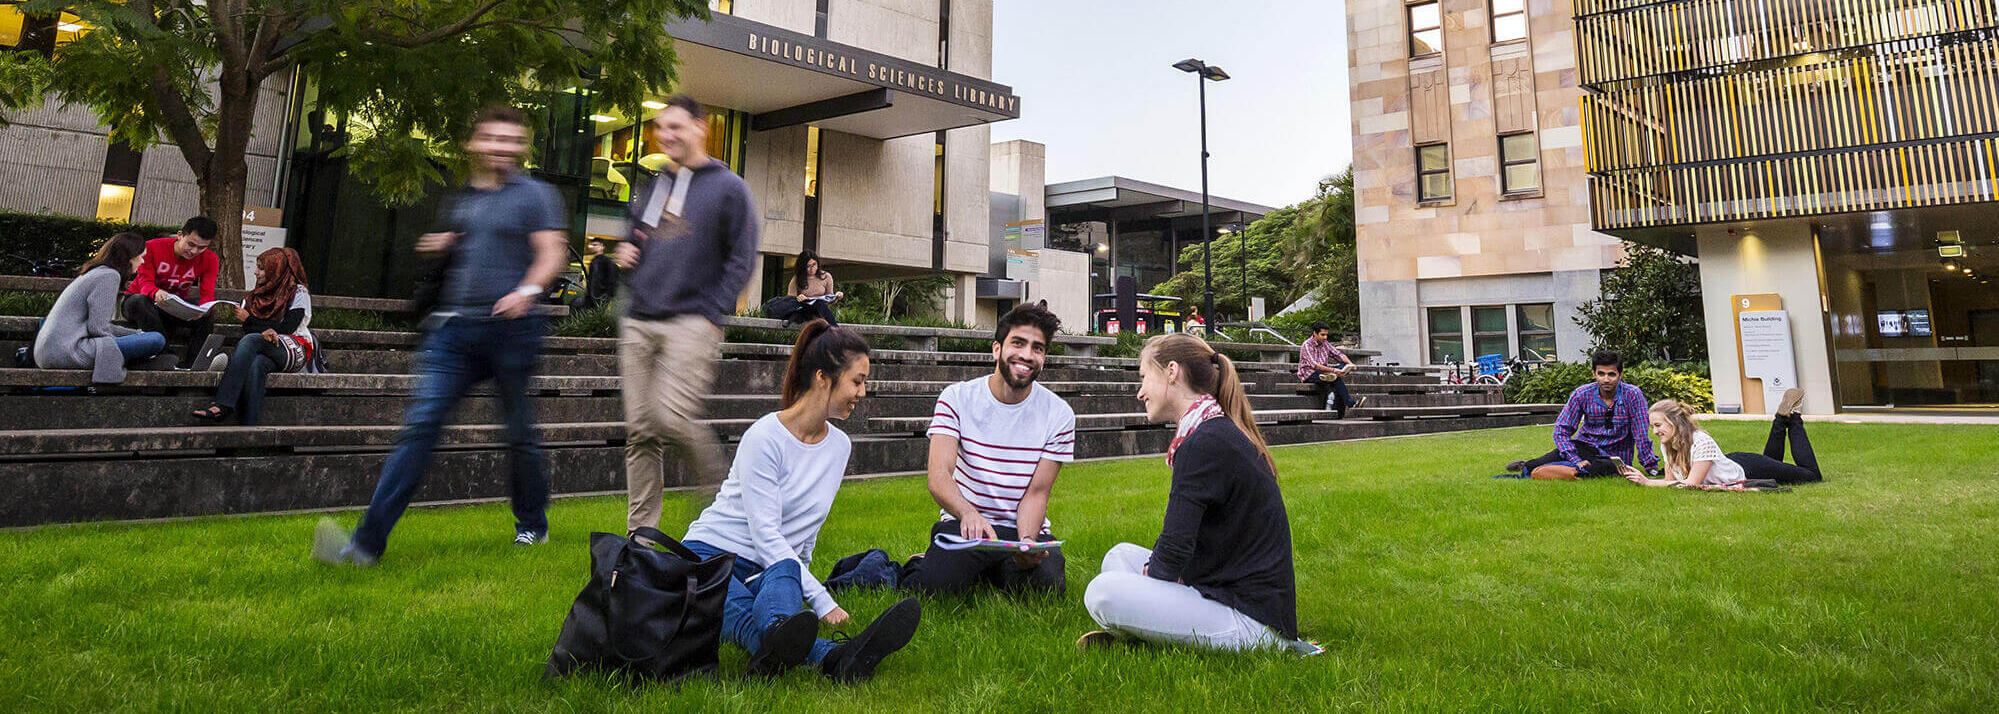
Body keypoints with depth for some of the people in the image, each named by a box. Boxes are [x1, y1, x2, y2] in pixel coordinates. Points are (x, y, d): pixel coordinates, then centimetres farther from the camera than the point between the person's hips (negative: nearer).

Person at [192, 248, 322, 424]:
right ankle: (251, 428, -49)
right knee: (256, 365, -34)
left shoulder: (298, 293, 4)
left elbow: (286, 328, -7)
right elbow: (248, 329, 9)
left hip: (294, 349, -4)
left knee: (250, 341, -33)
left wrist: (249, 320, 0)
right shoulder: (255, 295, 21)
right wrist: (264, 332, -16)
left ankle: (222, 405, -45)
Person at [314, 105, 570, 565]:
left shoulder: (535, 195, 3)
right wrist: (444, 243, 12)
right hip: (454, 327, 4)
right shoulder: (463, 198, 20)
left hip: (510, 327, -4)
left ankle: (532, 524, 27)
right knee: (420, 423, -6)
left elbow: (552, 253, -5)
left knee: (519, 432, 6)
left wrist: (528, 290, -22)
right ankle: (368, 541, -9)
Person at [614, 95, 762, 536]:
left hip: (692, 321, -6)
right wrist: (625, 254, 7)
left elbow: (742, 259, -3)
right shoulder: (651, 188, 21)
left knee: (673, 414, -19)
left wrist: (712, 313, -11)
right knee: (639, 429, 3)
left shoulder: (728, 187, 3)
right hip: (638, 322, 6)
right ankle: (641, 530, 11)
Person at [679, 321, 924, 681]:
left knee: (785, 572, -36)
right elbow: (766, 536, -19)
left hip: (778, 567, 5)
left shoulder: (840, 445, 9)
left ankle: (778, 645, -69)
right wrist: (822, 601, -26)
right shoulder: (765, 437, -13)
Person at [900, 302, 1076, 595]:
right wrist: (968, 513, -40)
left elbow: (1037, 493, -4)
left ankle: (990, 572, 8)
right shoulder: (956, 398, -5)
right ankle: (921, 565, 10)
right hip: (964, 523, -2)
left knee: (1048, 587, -26)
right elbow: (939, 475, -18)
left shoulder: (1059, 414, -3)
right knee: (934, 587, -28)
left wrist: (1026, 542, -25)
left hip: (1026, 528, 2)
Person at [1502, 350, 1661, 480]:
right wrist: (1576, 460, -21)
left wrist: (1651, 466, -9)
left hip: (1613, 456, -1)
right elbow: (1562, 429, -9)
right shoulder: (1582, 394, -7)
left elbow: (1641, 434, -10)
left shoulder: (1633, 395, -12)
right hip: (1585, 446, 1)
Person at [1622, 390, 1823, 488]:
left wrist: (1648, 483, -44)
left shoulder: (1701, 442, -40)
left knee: (1813, 475, 13)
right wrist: (1644, 480, -31)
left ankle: (1793, 419, 24)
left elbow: (1692, 484, -40)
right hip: (1733, 462, 6)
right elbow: (1671, 481, -12)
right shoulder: (1667, 444, -18)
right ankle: (1781, 419, 35)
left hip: (1749, 469, -6)